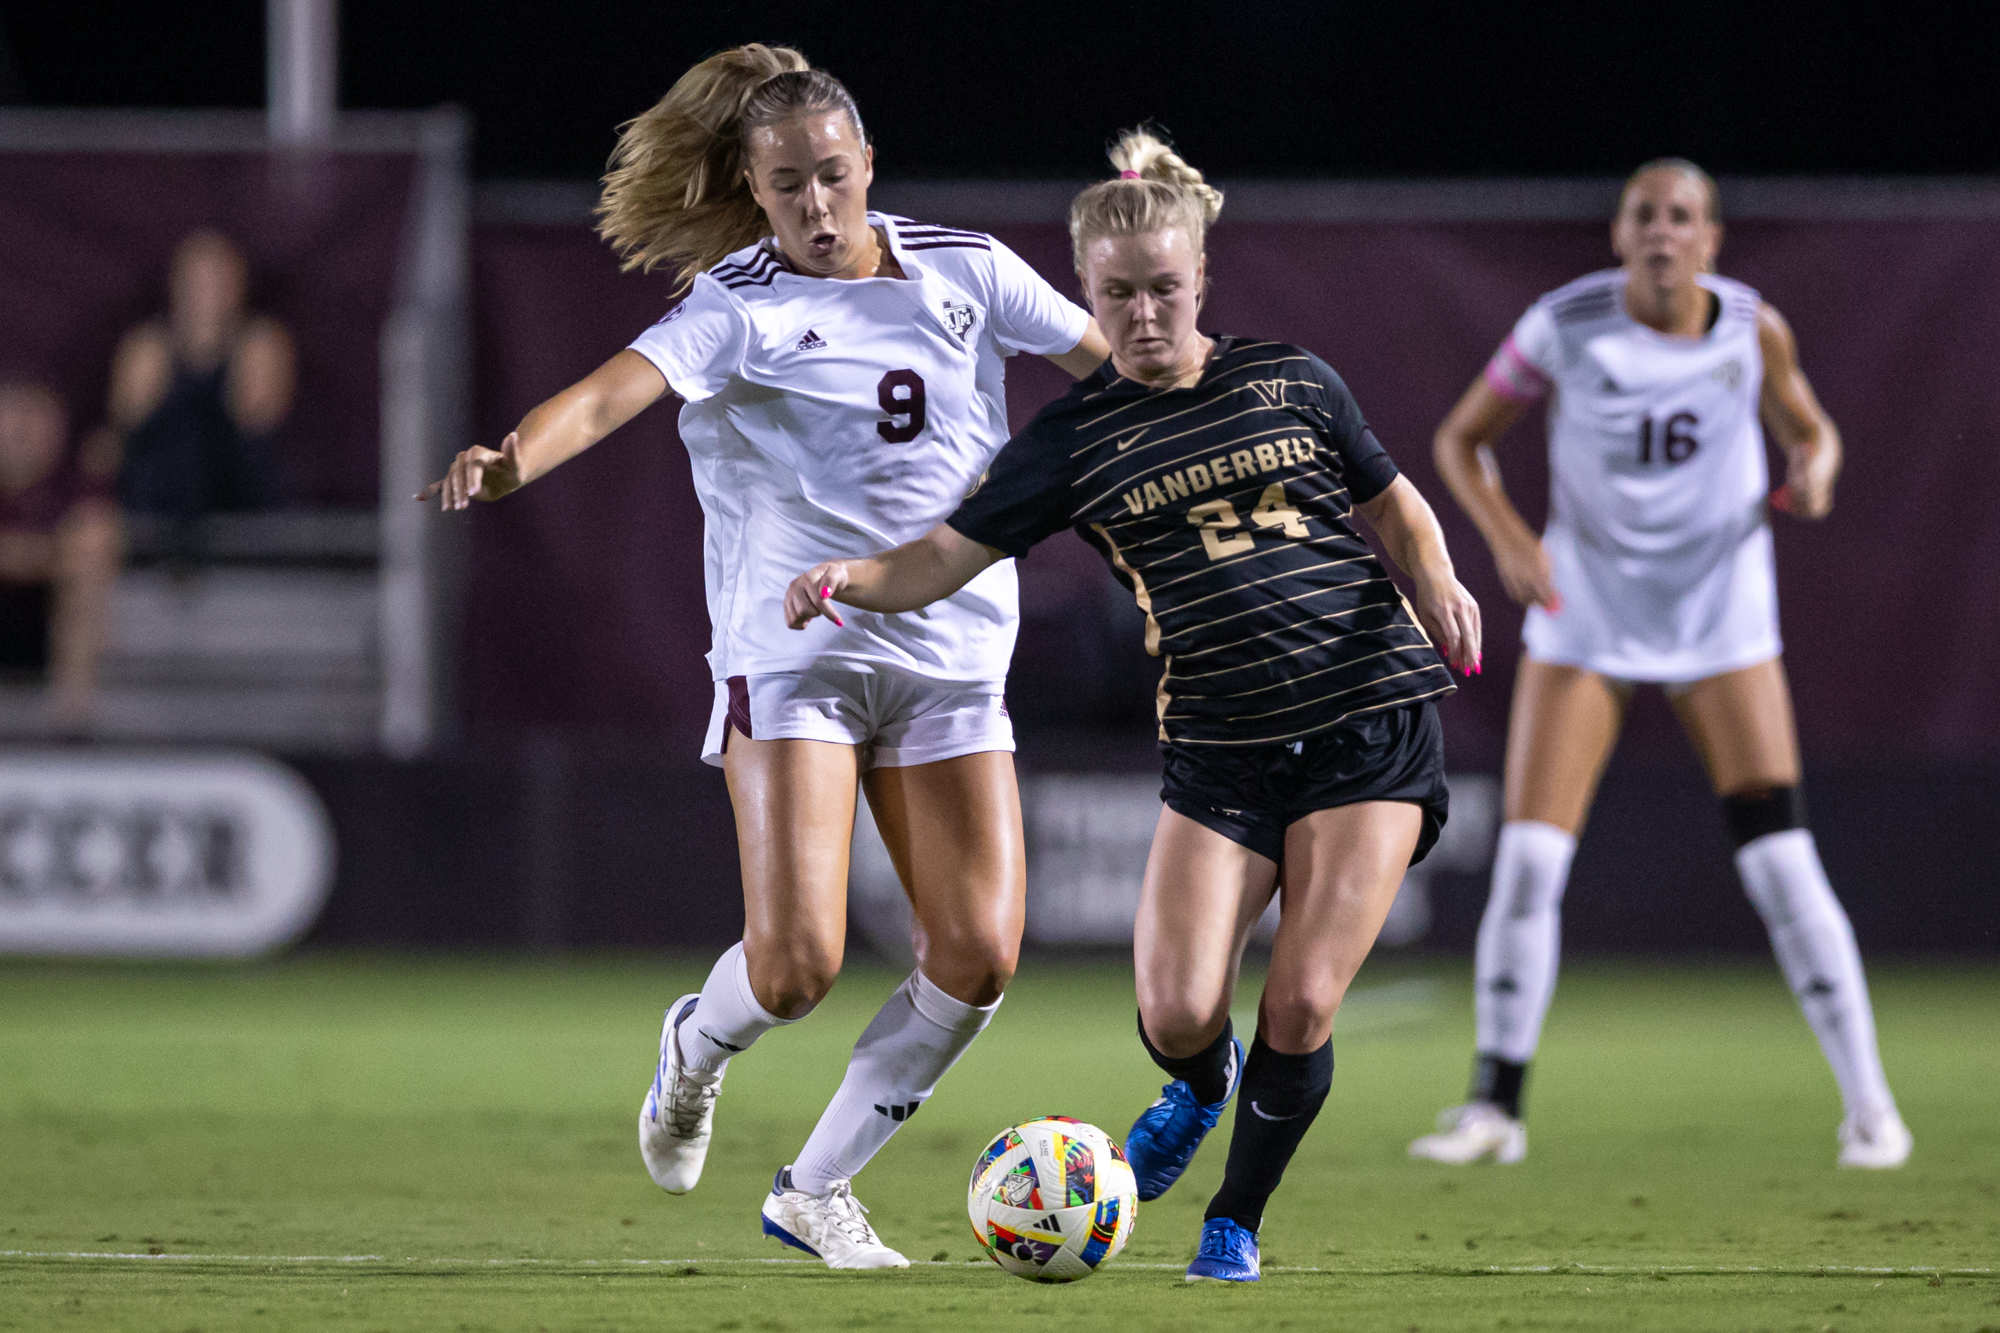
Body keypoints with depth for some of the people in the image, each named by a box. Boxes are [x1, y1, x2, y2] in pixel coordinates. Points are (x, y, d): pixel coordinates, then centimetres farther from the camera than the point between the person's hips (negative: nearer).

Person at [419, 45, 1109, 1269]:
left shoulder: (966, 270, 3)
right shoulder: (741, 307, -10)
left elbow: (1117, 359, 15)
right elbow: (616, 389, -27)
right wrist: (514, 460, -45)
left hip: (954, 659, 4)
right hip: (794, 649, -4)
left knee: (978, 956, -7)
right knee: (796, 964, -15)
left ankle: (816, 1188, 12)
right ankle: (697, 1048, 23)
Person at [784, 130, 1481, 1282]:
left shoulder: (1292, 383, 4)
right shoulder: (1077, 440, 3)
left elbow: (1391, 501, 17)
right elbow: (947, 557, -2)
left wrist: (1437, 582, -3)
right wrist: (854, 578, -22)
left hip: (1373, 723, -1)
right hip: (1221, 749, 1)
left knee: (1301, 1007, -11)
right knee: (1178, 1016, -12)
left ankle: (1236, 1219, 14)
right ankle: (1203, 1087, 27)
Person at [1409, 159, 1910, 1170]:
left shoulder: (1753, 329, -9)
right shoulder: (1563, 327, -12)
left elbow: (1807, 426, 8)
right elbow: (1460, 439, -1)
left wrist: (1813, 471, -16)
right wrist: (1508, 538, -17)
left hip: (1721, 616, 0)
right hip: (1585, 611, 0)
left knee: (1781, 862, -8)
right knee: (1528, 859, -9)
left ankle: (1869, 1105, 2)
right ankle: (1494, 1105, 4)